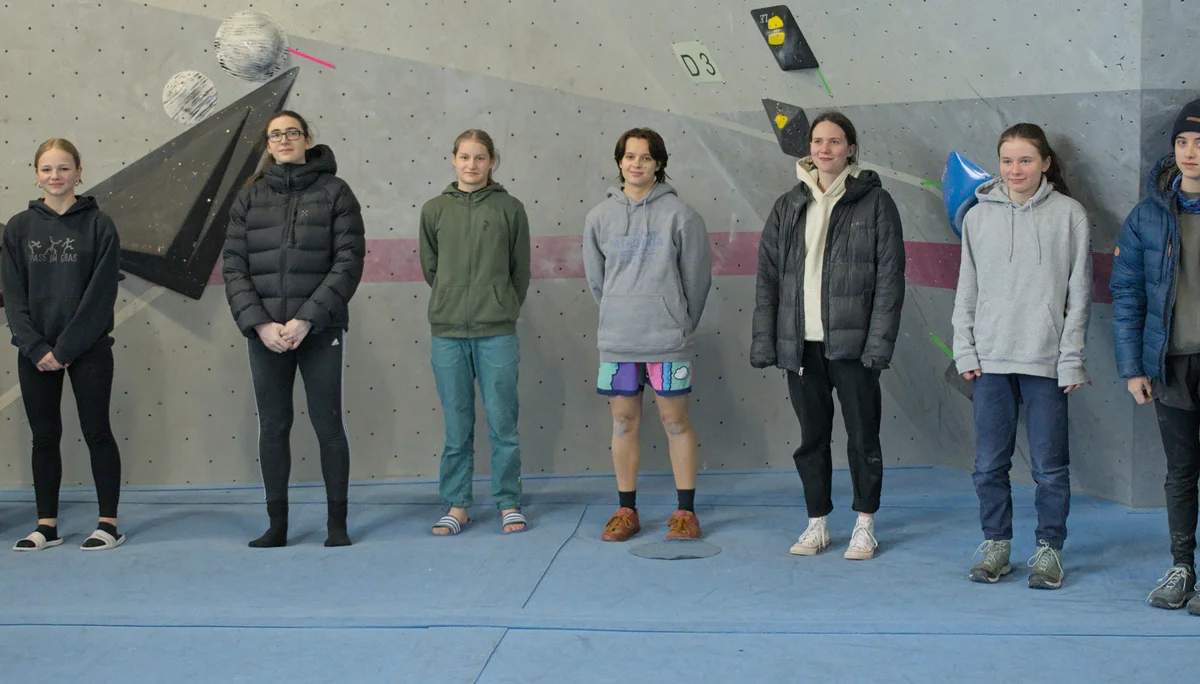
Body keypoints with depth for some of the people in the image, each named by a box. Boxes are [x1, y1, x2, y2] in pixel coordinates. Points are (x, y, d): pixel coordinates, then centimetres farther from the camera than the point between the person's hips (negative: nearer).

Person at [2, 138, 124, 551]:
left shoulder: (99, 225, -4)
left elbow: (101, 293, -9)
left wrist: (65, 349, -13)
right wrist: (36, 348, -10)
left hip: (88, 349, -3)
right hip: (36, 353, 3)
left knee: (97, 432, 2)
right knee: (44, 436, 8)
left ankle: (109, 523, 9)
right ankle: (47, 526, 16)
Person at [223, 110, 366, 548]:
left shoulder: (334, 192, 0)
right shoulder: (250, 197, 8)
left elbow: (349, 262, -7)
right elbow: (234, 267, 3)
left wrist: (306, 320, -15)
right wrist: (259, 323, -11)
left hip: (319, 330, -3)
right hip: (265, 332, 3)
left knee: (328, 425, 2)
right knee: (272, 427, 7)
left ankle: (337, 523, 12)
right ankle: (277, 525, 16)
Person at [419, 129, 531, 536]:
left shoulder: (509, 208, 3)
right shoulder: (434, 210, 7)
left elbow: (521, 270, 8)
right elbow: (430, 268, 15)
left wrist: (504, 310, 10)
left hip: (497, 333, -1)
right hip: (448, 333, 1)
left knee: (503, 424, 3)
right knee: (457, 429, 7)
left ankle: (509, 504, 14)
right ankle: (457, 506, 16)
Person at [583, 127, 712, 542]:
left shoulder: (680, 214, -4)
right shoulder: (600, 217, 6)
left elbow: (697, 277, 1)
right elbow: (596, 279, 13)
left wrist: (680, 324, 5)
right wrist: (618, 318, 12)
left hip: (668, 339, -3)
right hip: (616, 340, 3)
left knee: (676, 420, 4)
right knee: (624, 422, 9)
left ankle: (685, 511, 13)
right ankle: (626, 511, 19)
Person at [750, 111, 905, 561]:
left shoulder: (875, 202, 0)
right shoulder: (789, 206, 10)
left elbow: (890, 277, -4)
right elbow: (768, 276, 9)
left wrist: (880, 342, -12)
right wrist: (763, 341, 1)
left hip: (852, 343, -3)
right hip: (800, 344, 3)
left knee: (862, 435, 4)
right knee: (811, 436, 10)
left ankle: (864, 526, 17)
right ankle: (817, 524, 22)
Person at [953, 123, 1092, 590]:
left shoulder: (1069, 214, 0)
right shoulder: (978, 216, 7)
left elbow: (1079, 292, 0)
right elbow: (967, 288, 10)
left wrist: (1071, 358, -5)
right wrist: (965, 349, 2)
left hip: (1046, 360, -2)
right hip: (990, 359, 2)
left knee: (1050, 465, 4)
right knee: (989, 463, 7)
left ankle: (1049, 548, 17)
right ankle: (996, 545, 21)